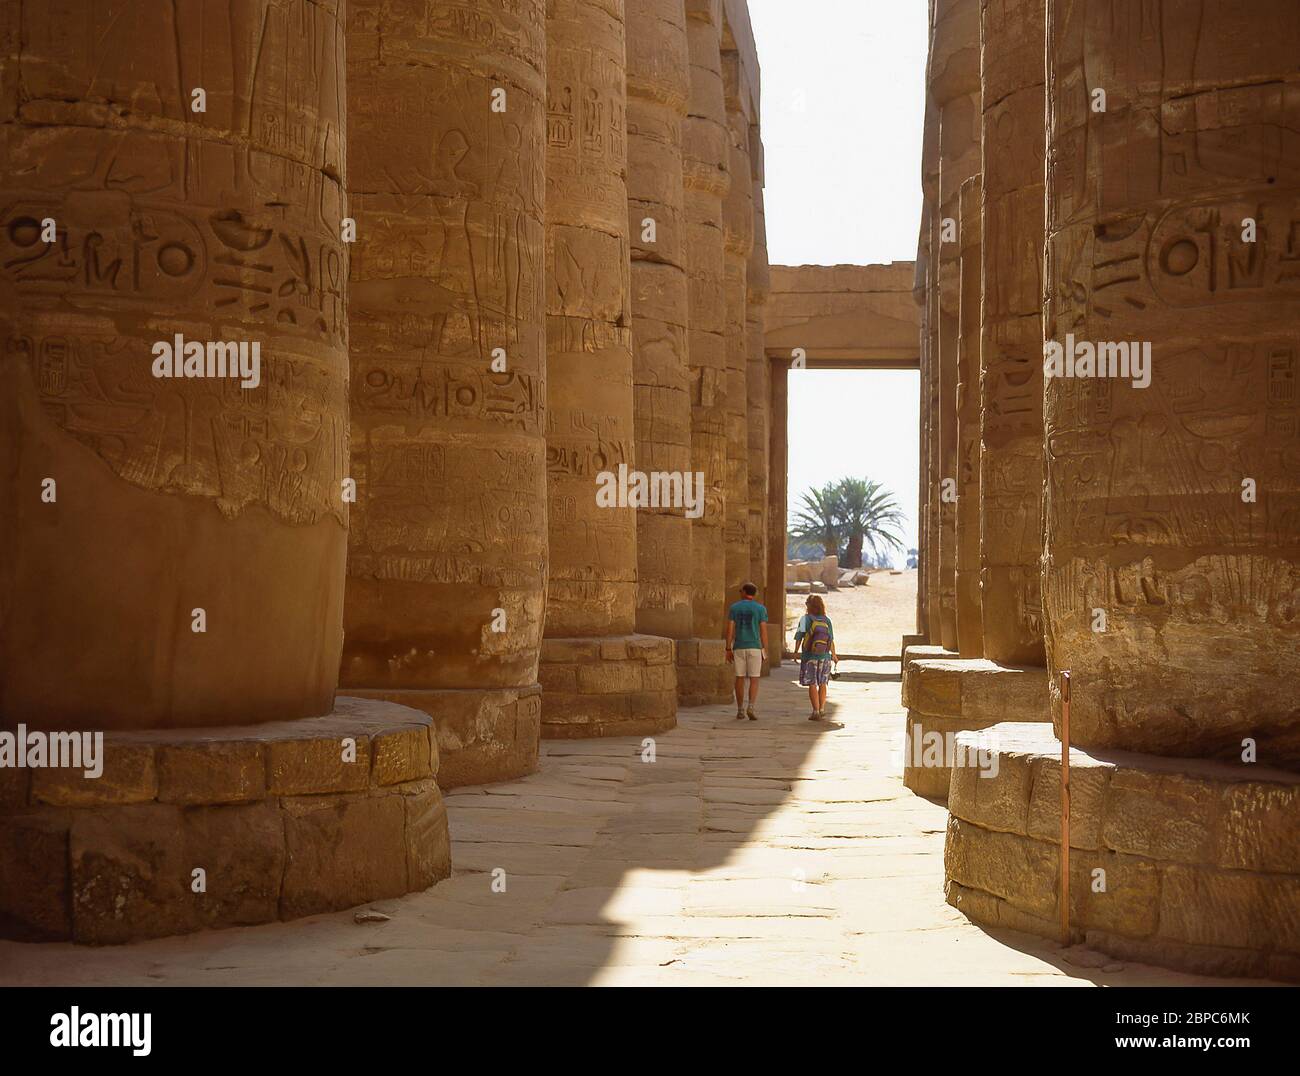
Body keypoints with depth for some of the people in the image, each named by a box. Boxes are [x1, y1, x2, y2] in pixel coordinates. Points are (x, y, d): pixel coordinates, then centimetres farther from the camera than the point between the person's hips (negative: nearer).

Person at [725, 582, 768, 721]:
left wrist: (728, 650, 2)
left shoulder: (734, 608, 2)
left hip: (739, 648, 2)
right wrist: (765, 651, 1)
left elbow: (729, 629, -2)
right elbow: (763, 631, -4)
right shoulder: (760, 609, -1)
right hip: (755, 647, -1)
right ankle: (751, 708, -17)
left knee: (740, 678, 8)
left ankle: (740, 711, 9)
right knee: (754, 680, 1)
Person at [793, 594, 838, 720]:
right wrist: (834, 655, 16)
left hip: (809, 656, -3)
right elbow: (831, 640, 3)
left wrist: (796, 651, 0)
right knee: (822, 684, 18)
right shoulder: (827, 620, 0)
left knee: (812, 684, 3)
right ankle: (822, 709, 20)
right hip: (825, 656, 3)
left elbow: (799, 636, -10)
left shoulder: (806, 619, -8)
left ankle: (816, 711, -1)